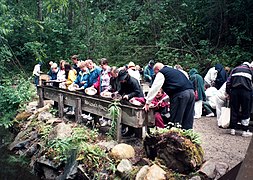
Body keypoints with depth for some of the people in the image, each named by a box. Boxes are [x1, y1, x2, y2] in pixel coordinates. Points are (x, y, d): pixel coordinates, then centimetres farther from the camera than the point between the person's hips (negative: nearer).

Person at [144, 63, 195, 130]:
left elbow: (154, 88, 3)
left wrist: (147, 103, 8)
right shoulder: (173, 70, 32)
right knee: (188, 121, 12)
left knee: (176, 120, 0)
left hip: (180, 94, -8)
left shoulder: (161, 73, 7)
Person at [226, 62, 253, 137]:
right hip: (246, 91, -2)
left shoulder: (235, 69, 23)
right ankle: (245, 131, 7)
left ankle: (233, 129, 12)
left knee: (234, 110, 8)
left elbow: (228, 82, 13)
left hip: (234, 90, 2)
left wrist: (228, 92, 15)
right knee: (246, 111, 4)